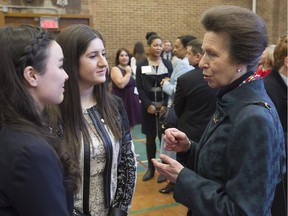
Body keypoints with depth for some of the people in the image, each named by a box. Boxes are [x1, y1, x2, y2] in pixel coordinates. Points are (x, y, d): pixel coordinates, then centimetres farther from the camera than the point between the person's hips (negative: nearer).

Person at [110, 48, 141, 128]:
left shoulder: (130, 69, 13)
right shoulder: (115, 69, -11)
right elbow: (121, 84, -27)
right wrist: (128, 73, -17)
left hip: (132, 101, 8)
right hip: (121, 102, -8)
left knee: (130, 125, 13)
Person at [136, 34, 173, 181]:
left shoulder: (167, 64, 5)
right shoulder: (141, 66, 4)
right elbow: (139, 88, 0)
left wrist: (166, 104, -10)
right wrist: (148, 105, -11)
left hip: (164, 106, 0)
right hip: (148, 106, 1)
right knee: (150, 138, 7)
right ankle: (151, 168, 18)